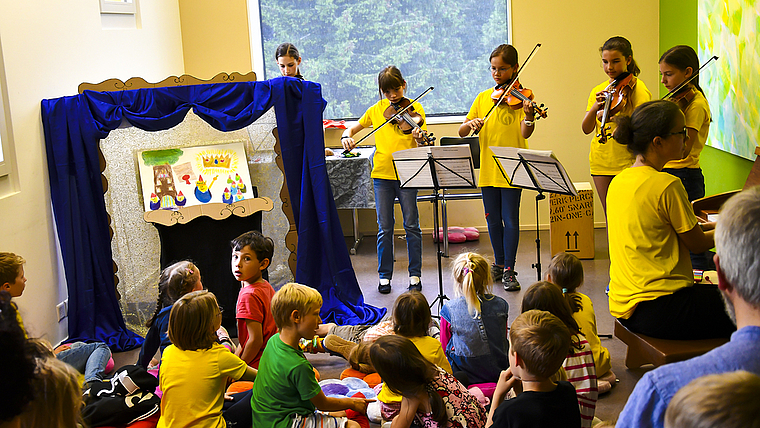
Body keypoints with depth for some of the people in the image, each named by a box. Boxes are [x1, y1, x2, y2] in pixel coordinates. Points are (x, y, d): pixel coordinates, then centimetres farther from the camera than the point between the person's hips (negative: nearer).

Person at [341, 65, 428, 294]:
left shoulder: (414, 108, -1)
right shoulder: (376, 110, 7)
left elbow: (421, 145, -7)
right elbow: (353, 128, 16)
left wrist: (420, 139, -30)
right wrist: (346, 137, -6)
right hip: (382, 173, 2)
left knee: (411, 226, 3)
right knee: (384, 228, 6)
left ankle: (415, 274, 13)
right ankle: (384, 276, 16)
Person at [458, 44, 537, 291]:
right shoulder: (483, 98, 8)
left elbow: (525, 133, -17)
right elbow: (461, 132, 5)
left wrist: (528, 116, -37)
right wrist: (471, 124, -16)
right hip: (487, 169, 4)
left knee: (510, 220, -1)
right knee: (493, 220, 13)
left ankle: (509, 271, 8)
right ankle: (499, 264, 28)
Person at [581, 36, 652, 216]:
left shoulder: (638, 88, -4)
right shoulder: (597, 91, 9)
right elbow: (586, 129, 0)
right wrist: (595, 107, -18)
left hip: (627, 162, -4)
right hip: (601, 163, 4)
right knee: (611, 218, 9)